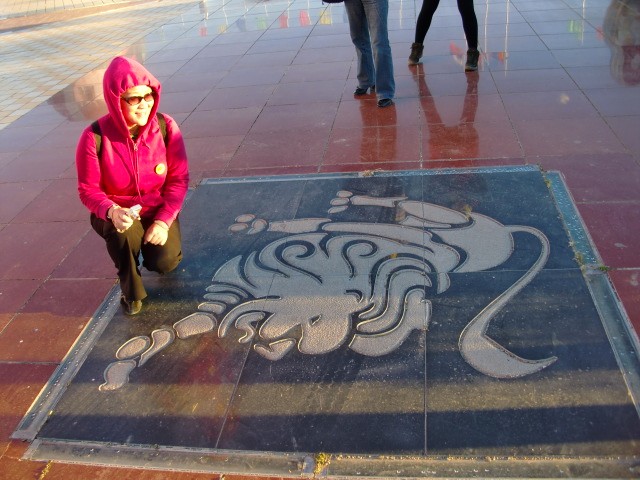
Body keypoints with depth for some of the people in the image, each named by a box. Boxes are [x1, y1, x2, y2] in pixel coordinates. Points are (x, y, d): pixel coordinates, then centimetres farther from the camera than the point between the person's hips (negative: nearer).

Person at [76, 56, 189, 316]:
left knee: (164, 262, -20)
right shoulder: (95, 137, -21)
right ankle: (131, 291, -3)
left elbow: (179, 179, -11)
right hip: (116, 213, -1)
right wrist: (112, 211, -34)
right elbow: (88, 190, -13)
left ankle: (155, 247, 23)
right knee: (124, 232, -35)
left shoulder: (165, 126, -16)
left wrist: (163, 221, -21)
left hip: (158, 209, 2)